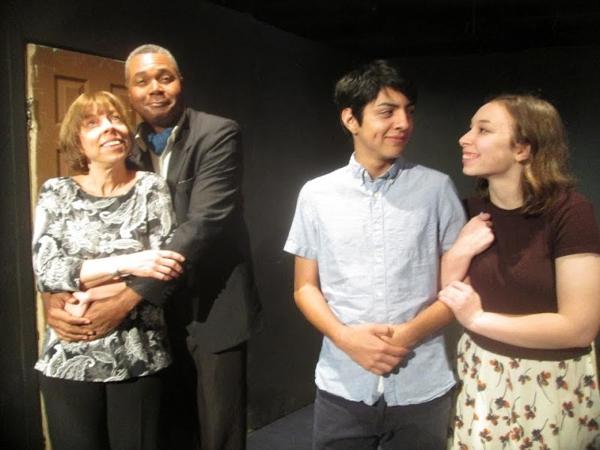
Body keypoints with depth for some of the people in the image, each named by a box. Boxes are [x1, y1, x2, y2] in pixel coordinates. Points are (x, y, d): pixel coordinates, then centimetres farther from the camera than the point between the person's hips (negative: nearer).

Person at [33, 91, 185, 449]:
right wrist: (127, 263, -22)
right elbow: (46, 272, -10)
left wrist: (97, 294, -18)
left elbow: (167, 268, -9)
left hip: (140, 358, 0)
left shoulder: (151, 188, -2)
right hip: (70, 360, 1)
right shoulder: (57, 193, 1)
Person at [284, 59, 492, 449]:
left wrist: (410, 334, -14)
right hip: (343, 387, 1)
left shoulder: (437, 188, -2)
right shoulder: (316, 194, 0)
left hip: (422, 388, 0)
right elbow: (305, 287, 5)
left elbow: (460, 284, 1)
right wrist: (346, 337, -12)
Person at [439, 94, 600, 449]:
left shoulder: (569, 212, -18)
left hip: (554, 387, -4)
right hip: (481, 379, 5)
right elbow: (449, 299, 4)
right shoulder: (472, 212, -1)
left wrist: (479, 319, -18)